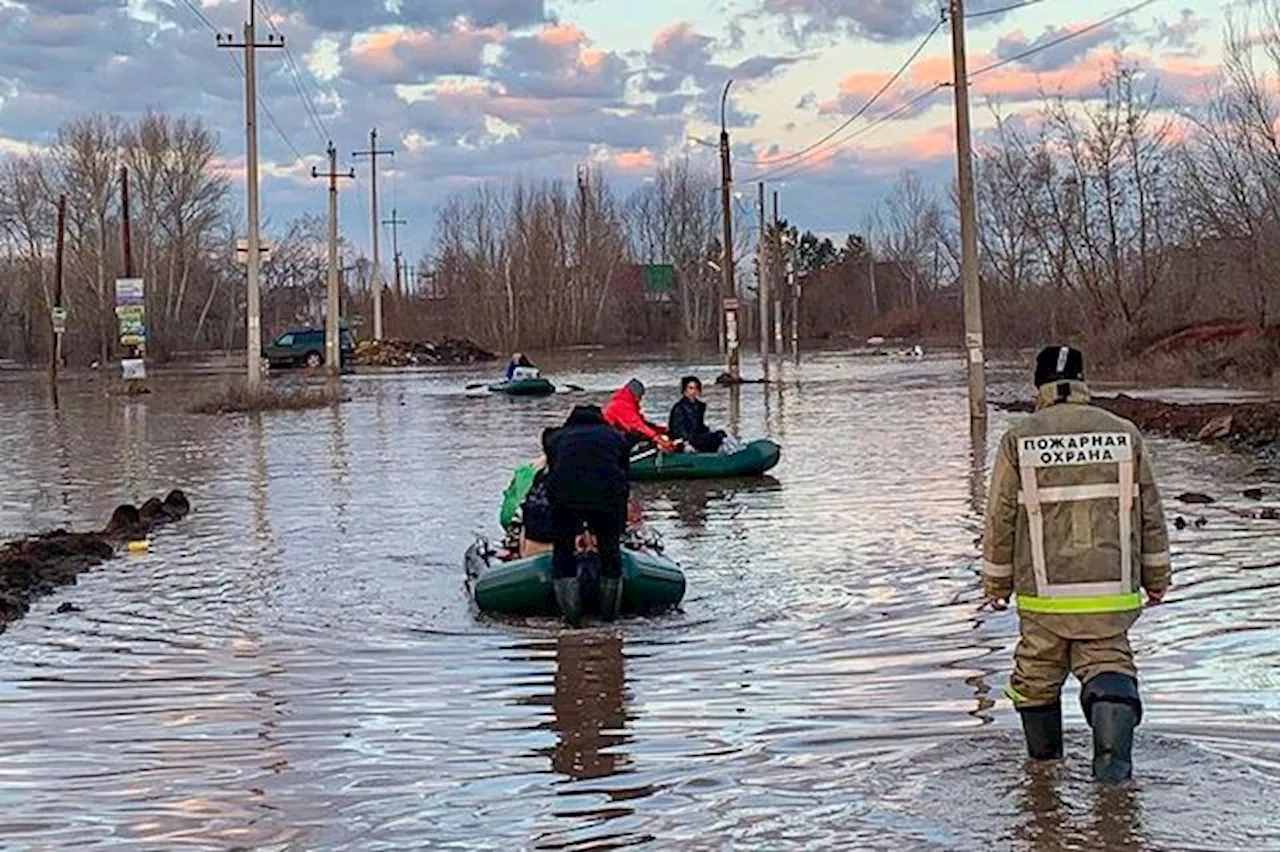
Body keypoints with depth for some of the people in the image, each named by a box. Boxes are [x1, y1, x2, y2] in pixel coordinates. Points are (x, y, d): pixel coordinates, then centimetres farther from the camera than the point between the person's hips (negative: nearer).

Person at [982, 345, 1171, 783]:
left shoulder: (1018, 441, -5)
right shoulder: (1124, 435, 0)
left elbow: (1000, 521, 0)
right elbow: (1150, 513, 6)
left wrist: (996, 583, 12)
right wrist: (1156, 577, 17)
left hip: (1043, 595, 0)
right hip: (1111, 592, 1)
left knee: (1037, 674, 17)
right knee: (1108, 664, 10)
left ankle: (1044, 763, 31)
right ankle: (1113, 753, -16)